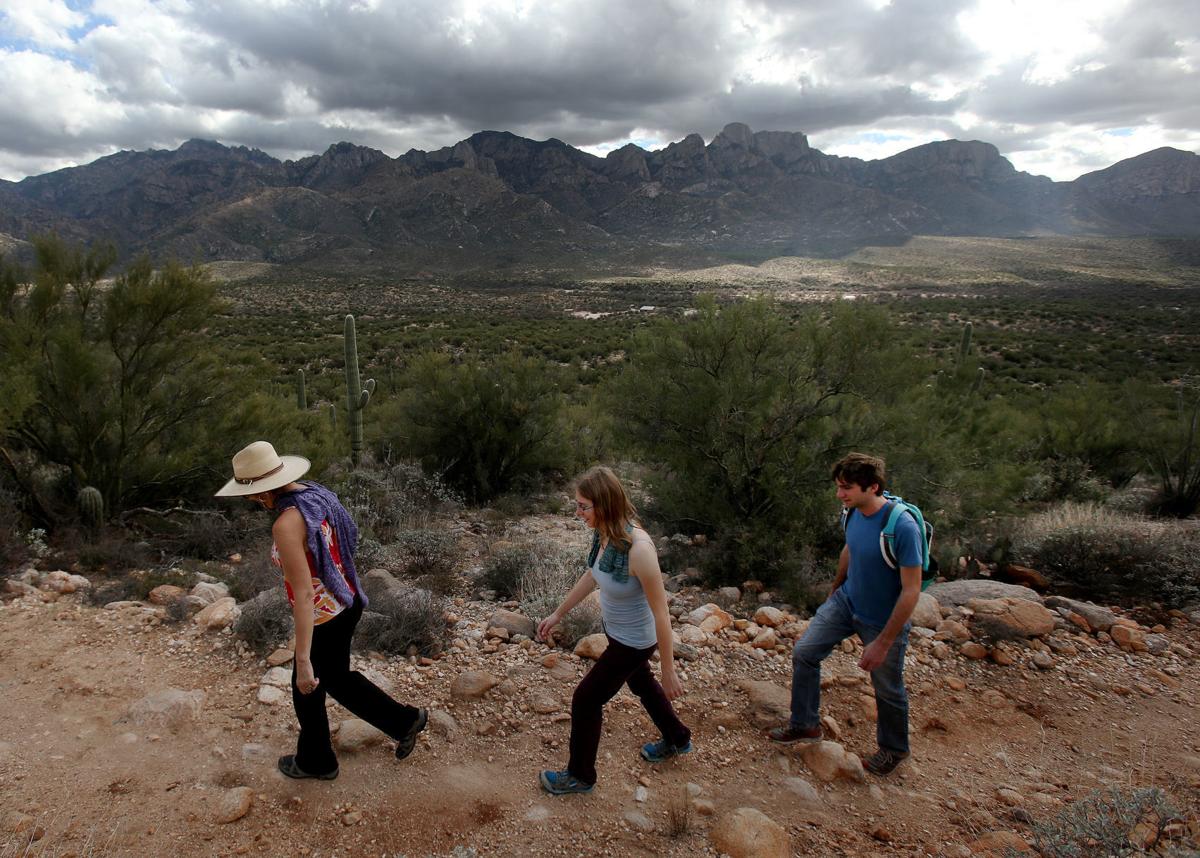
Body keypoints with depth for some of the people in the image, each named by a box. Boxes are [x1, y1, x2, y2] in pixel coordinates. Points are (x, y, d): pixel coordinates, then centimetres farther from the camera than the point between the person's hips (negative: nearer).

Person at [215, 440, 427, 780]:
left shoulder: (286, 524, -30)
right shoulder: (316, 492, -4)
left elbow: (303, 595, -30)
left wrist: (303, 661, -26)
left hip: (324, 618, -8)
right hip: (346, 603, 8)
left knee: (307, 692, 18)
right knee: (335, 677, 28)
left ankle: (315, 762, 43)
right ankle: (405, 720, 35)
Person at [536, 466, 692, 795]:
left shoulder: (638, 548, -38)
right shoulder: (603, 533, -14)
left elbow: (661, 614, -28)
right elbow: (590, 576, 6)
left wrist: (669, 671, -20)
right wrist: (558, 614, 13)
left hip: (633, 641, -8)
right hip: (615, 630, 8)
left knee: (586, 700, 6)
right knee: (640, 683, 30)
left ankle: (580, 776, 31)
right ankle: (678, 740, 57)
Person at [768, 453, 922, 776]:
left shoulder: (903, 527, -32)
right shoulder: (854, 512, -10)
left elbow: (911, 591, -27)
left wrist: (883, 643, -24)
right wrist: (834, 590, 23)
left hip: (883, 619, -6)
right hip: (846, 602, 6)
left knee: (887, 689, 13)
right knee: (804, 653, 4)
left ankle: (893, 749, 39)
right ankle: (805, 725, 23)